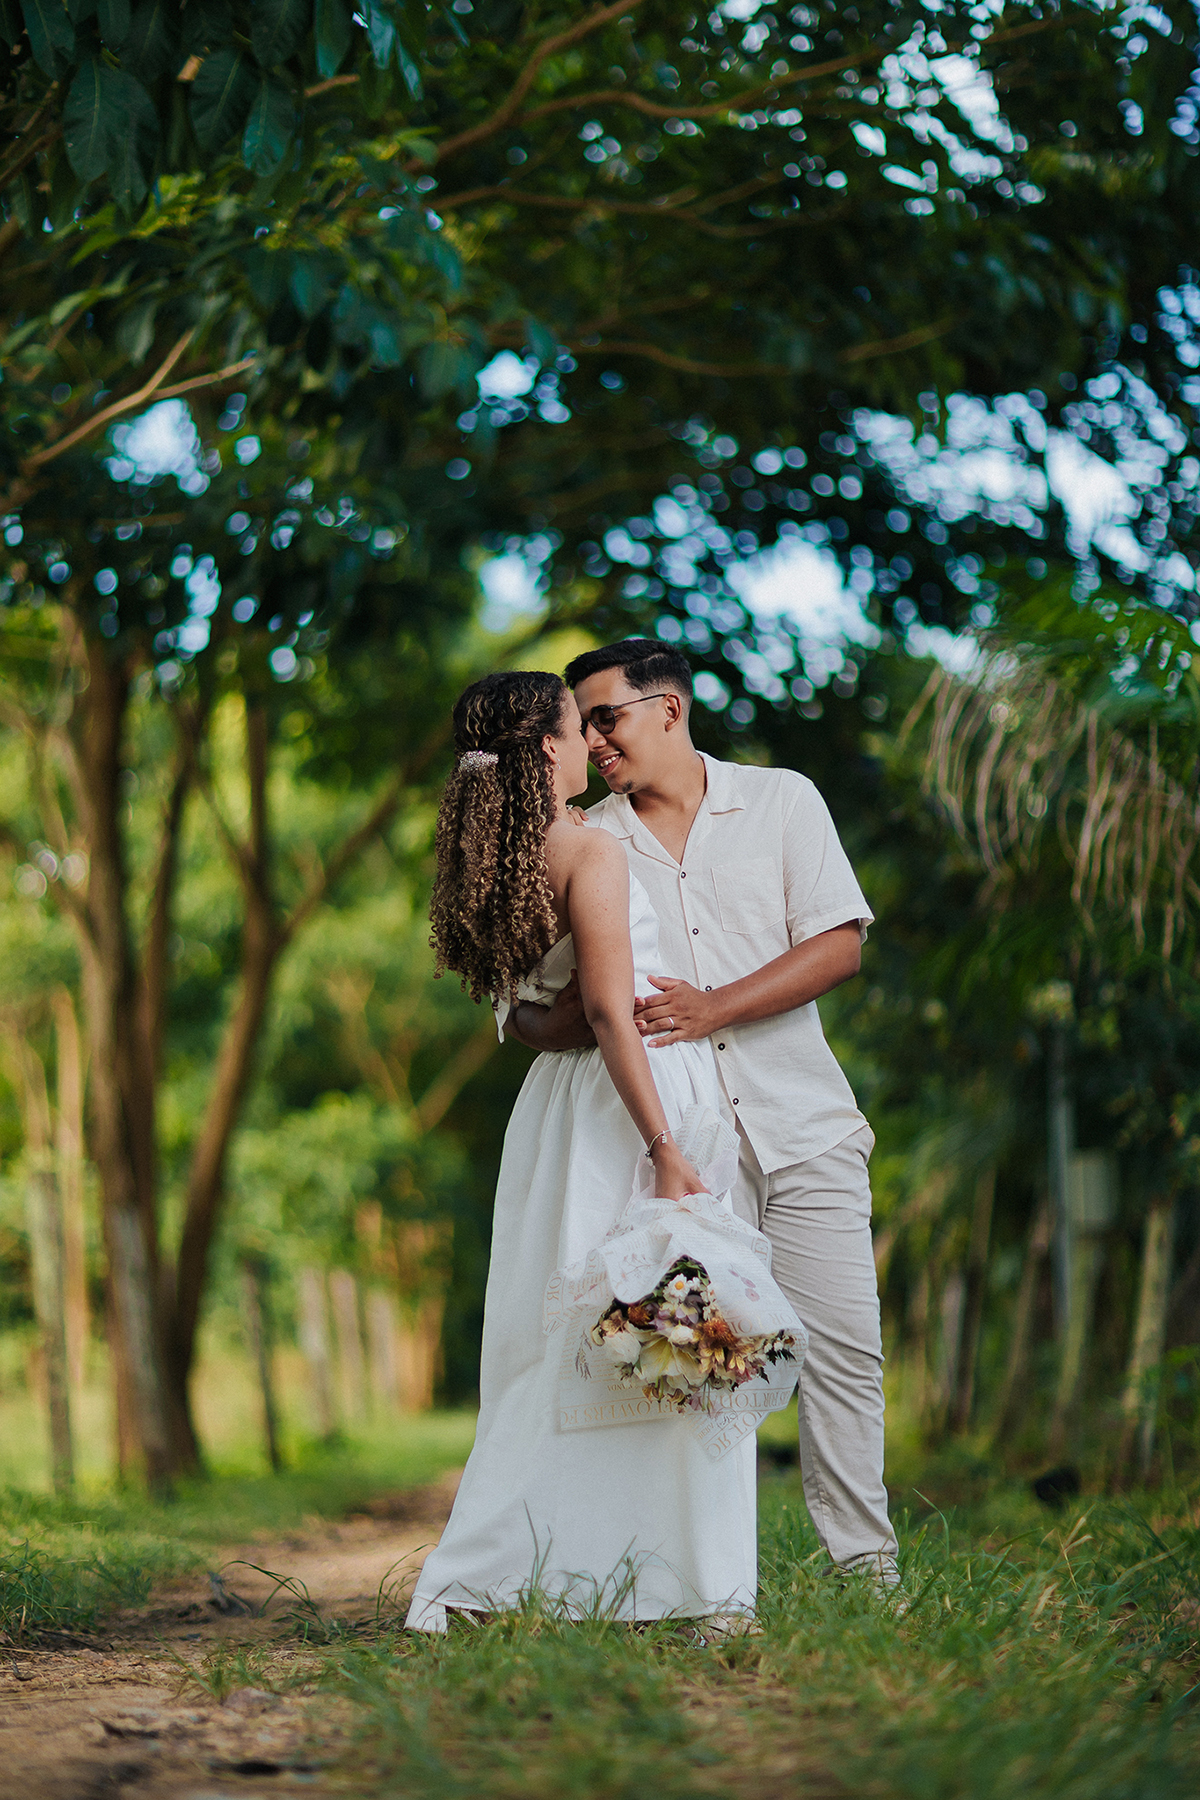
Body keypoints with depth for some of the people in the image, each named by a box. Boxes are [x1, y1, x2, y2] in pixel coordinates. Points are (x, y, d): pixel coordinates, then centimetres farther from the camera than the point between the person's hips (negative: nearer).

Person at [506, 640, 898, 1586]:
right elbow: (525, 1012, 6)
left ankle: (869, 1569, 8)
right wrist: (576, 1017, -19)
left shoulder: (781, 799, 8)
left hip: (803, 1123, 0)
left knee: (844, 1345, -2)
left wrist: (711, 1008, -14)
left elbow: (838, 943, -2)